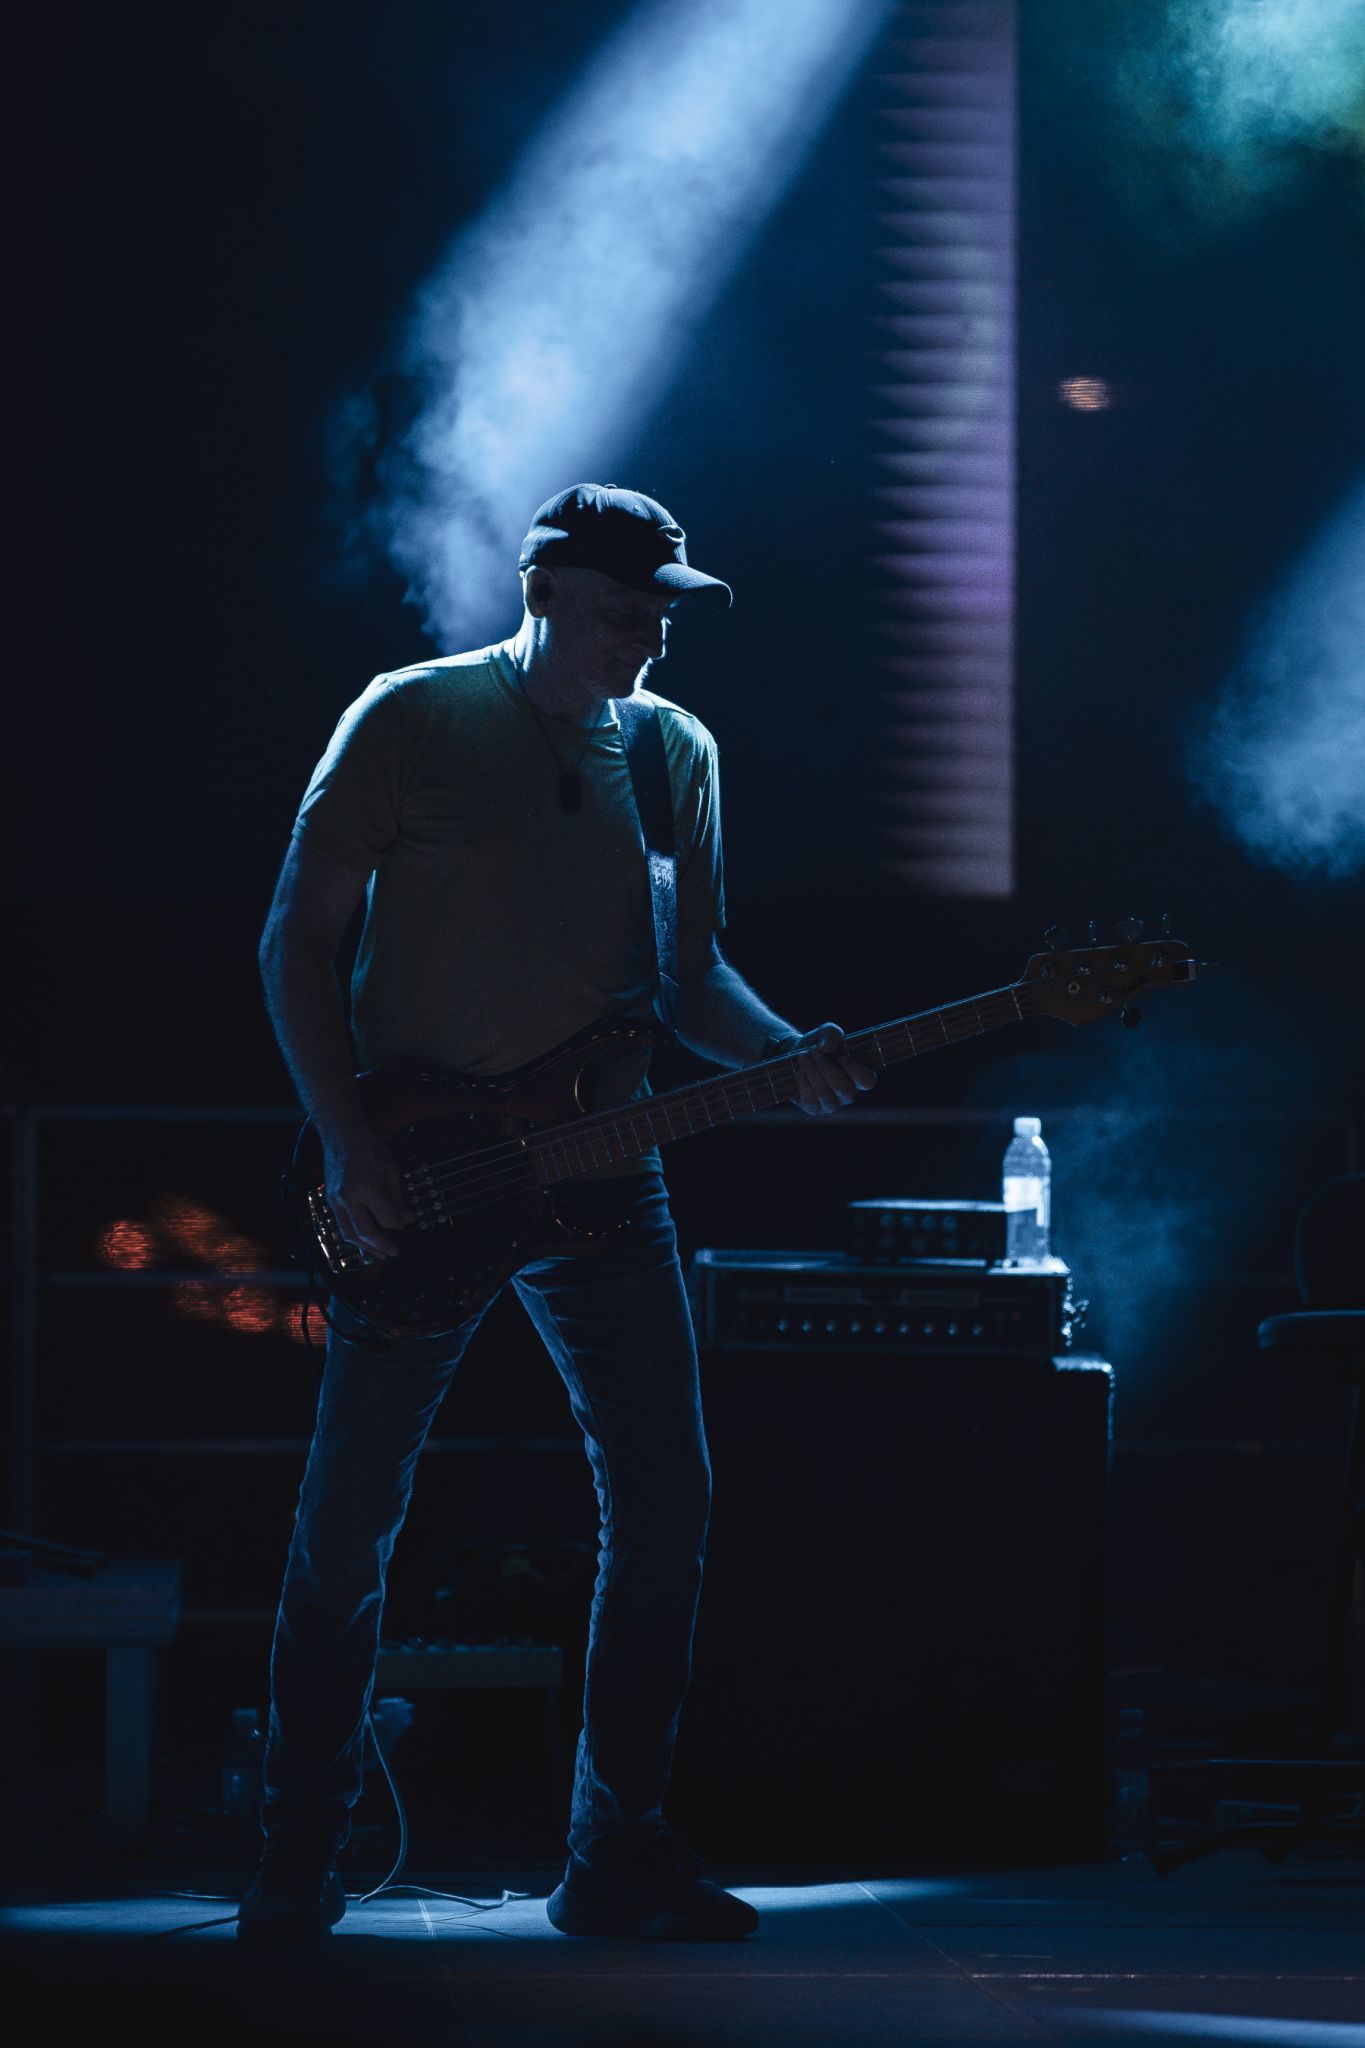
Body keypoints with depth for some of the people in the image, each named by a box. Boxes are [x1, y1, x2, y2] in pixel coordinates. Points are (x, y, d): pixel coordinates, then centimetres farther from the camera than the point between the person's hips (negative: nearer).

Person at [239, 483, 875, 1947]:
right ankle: (299, 1865, 8)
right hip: (416, 1179, -4)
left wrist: (784, 1057, -9)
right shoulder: (414, 719, -5)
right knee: (348, 1519, -3)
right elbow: (298, 937, -4)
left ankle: (617, 1853, 9)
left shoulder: (675, 753, 9)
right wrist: (351, 1148, -13)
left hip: (599, 1171, 4)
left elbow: (691, 972, 13)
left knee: (665, 1498, -1)